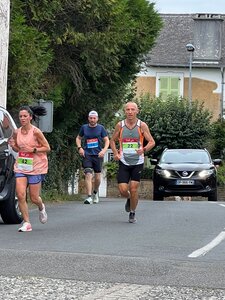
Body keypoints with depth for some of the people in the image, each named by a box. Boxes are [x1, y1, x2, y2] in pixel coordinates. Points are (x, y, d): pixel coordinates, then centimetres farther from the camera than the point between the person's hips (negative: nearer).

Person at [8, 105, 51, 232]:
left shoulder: (36, 132, -12)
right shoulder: (17, 132, 3)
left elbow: (47, 148, -8)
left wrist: (33, 150, -20)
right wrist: (13, 145, -5)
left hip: (36, 167, -4)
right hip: (21, 166, 4)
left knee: (34, 197, 1)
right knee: (20, 194, -11)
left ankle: (41, 208, 38)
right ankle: (27, 223, -2)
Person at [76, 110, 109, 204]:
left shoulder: (101, 128, 4)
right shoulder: (84, 127, 7)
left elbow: (107, 140, 5)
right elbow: (78, 138, 19)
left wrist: (104, 150, -12)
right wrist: (79, 148, 2)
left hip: (98, 155, 0)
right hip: (87, 154, 0)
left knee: (97, 177, 7)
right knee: (88, 175, -16)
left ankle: (95, 192, 35)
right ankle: (89, 197, -19)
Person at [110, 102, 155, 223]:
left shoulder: (142, 125, -3)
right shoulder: (120, 125, 1)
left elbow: (152, 142, -1)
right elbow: (112, 140, 14)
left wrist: (144, 149, -20)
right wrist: (115, 153, -2)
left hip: (137, 162, -1)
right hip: (124, 162, 1)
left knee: (134, 189, -2)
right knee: (123, 190, -7)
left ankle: (132, 213, 18)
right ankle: (129, 199, 29)